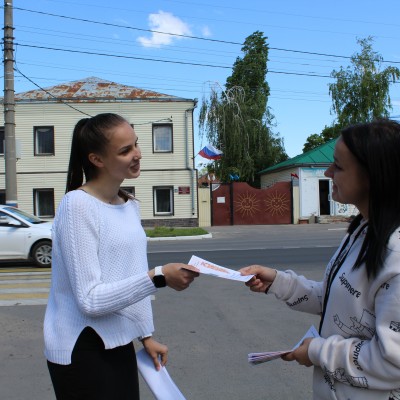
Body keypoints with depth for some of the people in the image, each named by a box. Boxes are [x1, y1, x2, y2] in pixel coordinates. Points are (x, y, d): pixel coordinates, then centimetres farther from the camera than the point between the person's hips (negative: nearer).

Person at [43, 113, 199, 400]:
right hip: (82, 351, -7)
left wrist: (147, 335, 13)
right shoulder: (77, 206, -18)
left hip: (119, 344, 7)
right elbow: (90, 299, -21)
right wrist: (159, 278, -26)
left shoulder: (130, 205, 5)